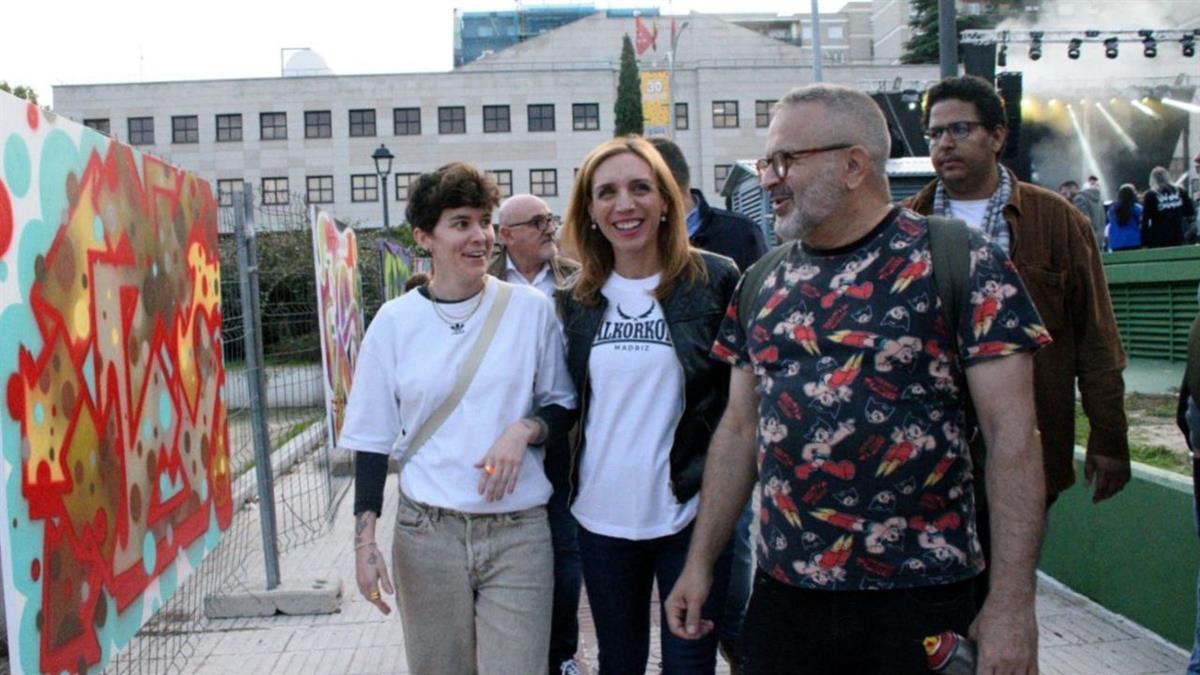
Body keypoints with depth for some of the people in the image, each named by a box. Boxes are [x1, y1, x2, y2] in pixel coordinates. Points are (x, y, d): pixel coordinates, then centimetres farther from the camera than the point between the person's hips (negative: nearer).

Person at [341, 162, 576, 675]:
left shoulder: (530, 309, -1)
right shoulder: (396, 321, 0)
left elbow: (562, 403, 8)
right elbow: (373, 439, 5)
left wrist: (525, 430, -13)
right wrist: (364, 539, -2)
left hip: (518, 533, 0)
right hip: (427, 532, 1)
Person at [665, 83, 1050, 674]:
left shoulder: (959, 263, -8)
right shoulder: (762, 284, 8)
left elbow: (1012, 431, -11)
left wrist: (1012, 604, -14)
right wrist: (699, 561, 10)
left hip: (919, 601, -4)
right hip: (781, 594, 5)